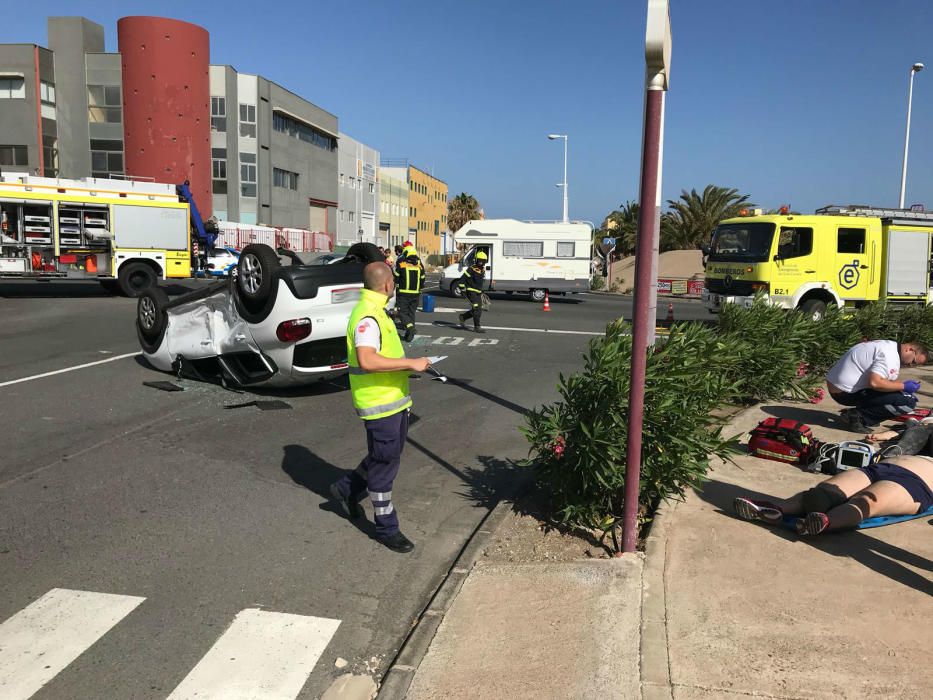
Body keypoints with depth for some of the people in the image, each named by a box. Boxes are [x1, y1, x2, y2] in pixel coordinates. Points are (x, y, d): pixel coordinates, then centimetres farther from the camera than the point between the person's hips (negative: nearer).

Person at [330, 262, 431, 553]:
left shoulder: (375, 311, 13)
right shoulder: (367, 316, -22)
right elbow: (367, 360, -35)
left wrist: (409, 363, 16)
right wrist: (410, 363, -31)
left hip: (394, 400, 10)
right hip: (380, 404, -10)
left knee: (386, 459, 23)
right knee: (384, 465, 3)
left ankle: (347, 489, 40)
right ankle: (387, 529, 18)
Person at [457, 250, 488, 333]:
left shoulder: (483, 270, 12)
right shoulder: (471, 269, -14)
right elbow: (462, 280, -14)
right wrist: (463, 290, -18)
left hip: (478, 293, 8)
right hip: (471, 292, -8)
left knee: (479, 309, 9)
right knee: (477, 309, -13)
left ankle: (463, 317, 27)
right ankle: (477, 327, -8)